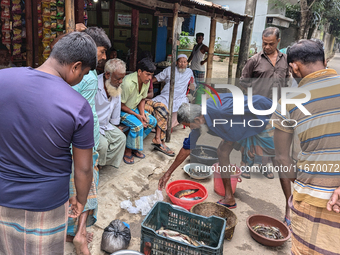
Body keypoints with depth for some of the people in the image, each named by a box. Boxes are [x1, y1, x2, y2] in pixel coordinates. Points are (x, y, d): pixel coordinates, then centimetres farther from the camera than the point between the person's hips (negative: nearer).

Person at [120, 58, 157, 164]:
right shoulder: (128, 83, -31)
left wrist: (142, 114, -9)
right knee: (138, 125, -29)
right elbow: (121, 105, -23)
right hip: (122, 110, -8)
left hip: (134, 108, 8)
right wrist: (137, 115, -23)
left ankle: (135, 146, 9)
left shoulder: (146, 81, -7)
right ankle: (128, 151, -7)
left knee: (152, 121, -3)